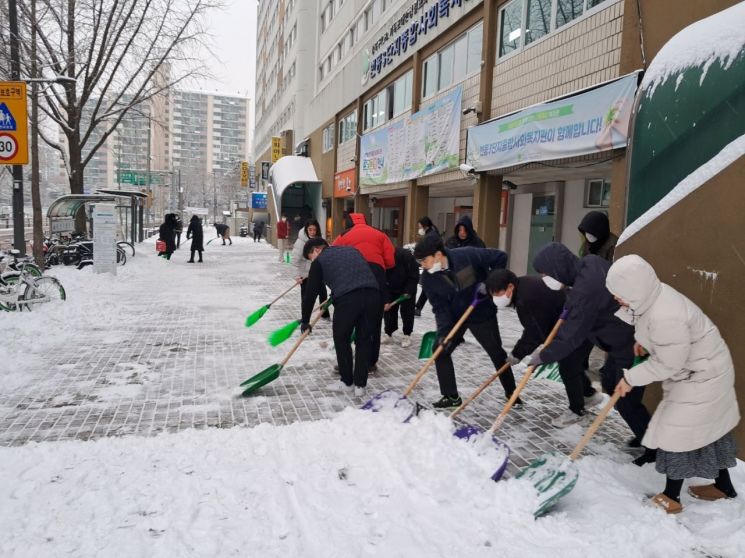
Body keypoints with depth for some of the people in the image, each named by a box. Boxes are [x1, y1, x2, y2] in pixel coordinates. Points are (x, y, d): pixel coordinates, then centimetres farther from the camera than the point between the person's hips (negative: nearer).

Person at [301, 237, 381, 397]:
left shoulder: (319, 261, 14)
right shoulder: (352, 249, 29)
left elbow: (311, 293, 14)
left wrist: (305, 321, 24)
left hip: (347, 298, -5)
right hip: (372, 294, 5)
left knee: (341, 339, 17)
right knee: (364, 339, 17)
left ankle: (347, 382, 28)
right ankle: (360, 384, 22)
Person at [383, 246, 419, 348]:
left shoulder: (406, 256, -35)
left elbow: (414, 276, -23)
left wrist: (408, 292, -28)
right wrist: (386, 300, -29)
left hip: (408, 288, -3)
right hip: (391, 290, 3)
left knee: (406, 311, -2)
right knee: (389, 309, 0)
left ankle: (407, 336, 8)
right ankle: (388, 334, 12)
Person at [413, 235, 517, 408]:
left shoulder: (467, 255, -28)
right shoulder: (428, 279, -16)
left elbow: (500, 257, -17)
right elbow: (440, 307, -14)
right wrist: (443, 331, -26)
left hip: (482, 313, -3)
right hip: (454, 317, 3)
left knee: (497, 353, 9)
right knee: (440, 349, -8)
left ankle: (511, 392, 30)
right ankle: (451, 396, 7)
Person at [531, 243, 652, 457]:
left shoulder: (584, 290, -31)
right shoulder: (590, 262, -4)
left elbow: (571, 337, -24)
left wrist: (543, 356, -10)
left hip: (632, 345, -10)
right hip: (627, 335, 10)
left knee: (626, 400, 1)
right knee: (610, 383, 22)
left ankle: (656, 449, 17)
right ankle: (645, 435, 36)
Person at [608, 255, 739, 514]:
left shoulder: (665, 317, -38)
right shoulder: (652, 294, -9)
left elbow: (668, 364, -28)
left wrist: (631, 378, -19)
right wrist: (643, 340, 3)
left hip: (702, 375, -10)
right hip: (699, 370, 10)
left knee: (677, 432, -1)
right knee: (708, 426, 22)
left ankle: (671, 497, 15)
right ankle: (723, 485, 40)